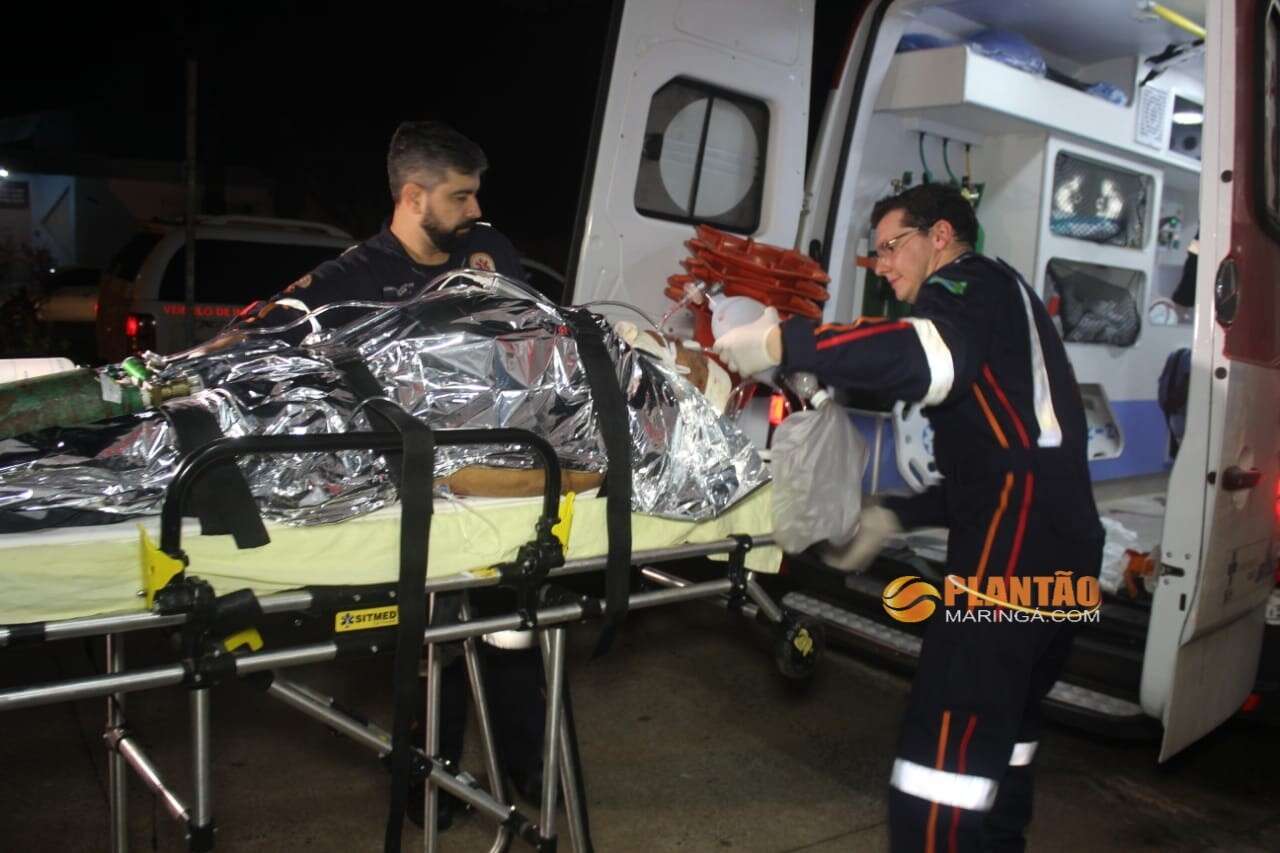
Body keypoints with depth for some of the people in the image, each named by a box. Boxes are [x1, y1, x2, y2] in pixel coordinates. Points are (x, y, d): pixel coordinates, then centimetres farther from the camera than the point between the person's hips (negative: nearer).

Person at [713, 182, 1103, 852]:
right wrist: (893, 518, 21)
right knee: (1000, 739, 18)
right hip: (1059, 546, 11)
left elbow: (928, 354, -26)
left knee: (944, 746, -12)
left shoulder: (973, 284, 1)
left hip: (1017, 544, -11)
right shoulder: (994, 313, 31)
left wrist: (780, 343, -24)